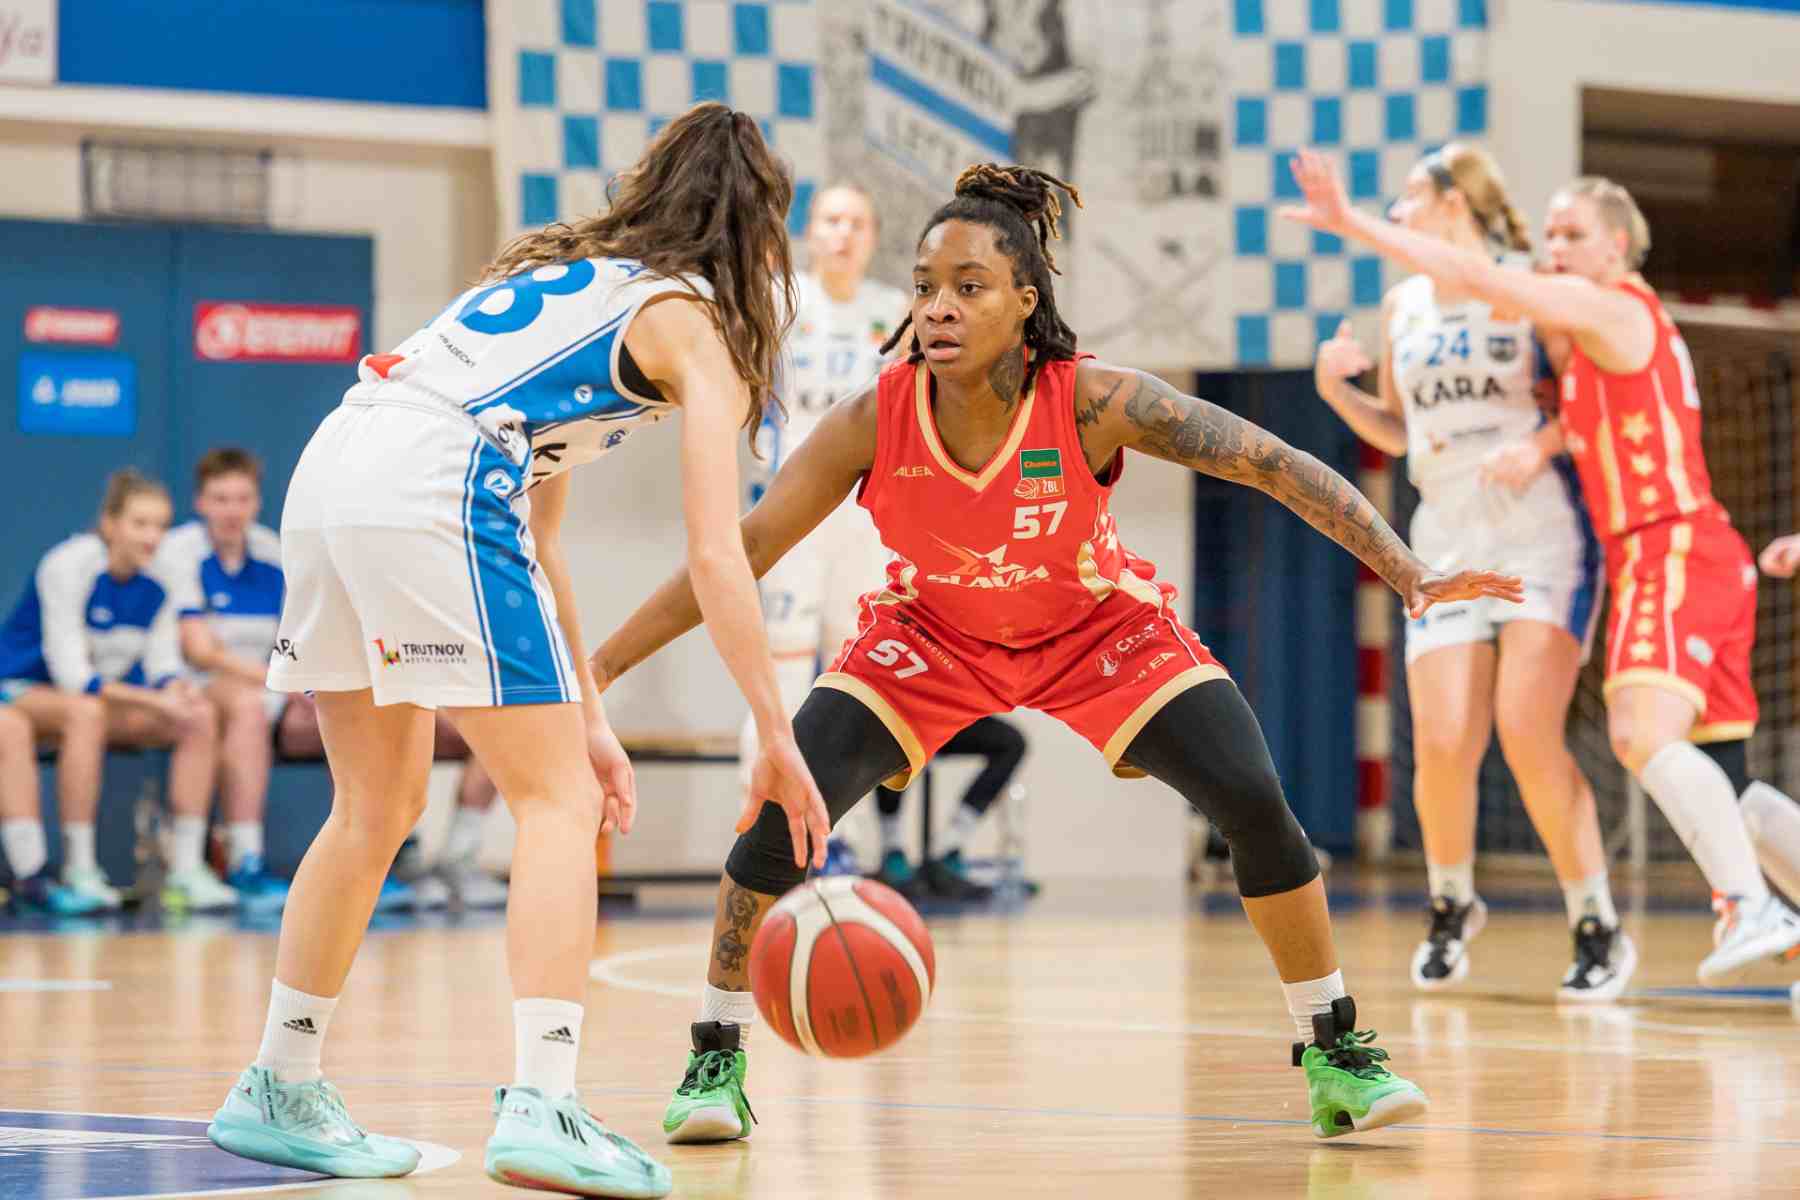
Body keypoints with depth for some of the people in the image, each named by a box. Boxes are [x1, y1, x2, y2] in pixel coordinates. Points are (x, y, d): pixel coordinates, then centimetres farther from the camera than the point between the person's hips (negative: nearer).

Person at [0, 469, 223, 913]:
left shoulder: (154, 587, -1)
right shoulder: (68, 566, -20)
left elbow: (163, 668, -2)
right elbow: (71, 675, -25)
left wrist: (177, 689, -27)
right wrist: (154, 700, -32)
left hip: (101, 698, 6)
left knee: (201, 718, -15)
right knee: (86, 713, -40)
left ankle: (187, 868, -17)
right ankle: (79, 872, -38)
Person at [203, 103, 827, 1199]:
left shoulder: (568, 274, 31)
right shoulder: (696, 323, 8)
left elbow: (535, 539, 31)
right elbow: (715, 557, -2)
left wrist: (586, 717, 30)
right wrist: (779, 743, 2)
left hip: (330, 470, 8)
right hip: (433, 489, -8)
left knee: (380, 806, 21)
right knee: (559, 801, -3)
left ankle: (278, 1091, 26)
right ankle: (541, 1109, -16)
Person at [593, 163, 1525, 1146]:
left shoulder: (1094, 404, -32)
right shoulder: (873, 423, -29)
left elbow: (1276, 465, -25)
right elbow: (740, 552, -21)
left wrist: (1410, 576, -31)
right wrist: (597, 667, -24)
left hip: (1098, 628, 0)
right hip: (932, 634, 0)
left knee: (1255, 806, -15)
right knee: (784, 812, -19)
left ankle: (1334, 1052, 6)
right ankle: (716, 1058, 1)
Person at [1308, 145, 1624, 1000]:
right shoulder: (1400, 305, 15)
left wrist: (1541, 445, -17)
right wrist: (1337, 390, 7)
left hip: (1542, 529, -4)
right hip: (1446, 542, 4)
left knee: (1527, 732, -17)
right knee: (1443, 745, -8)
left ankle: (1598, 929, -6)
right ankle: (1452, 906, 18)